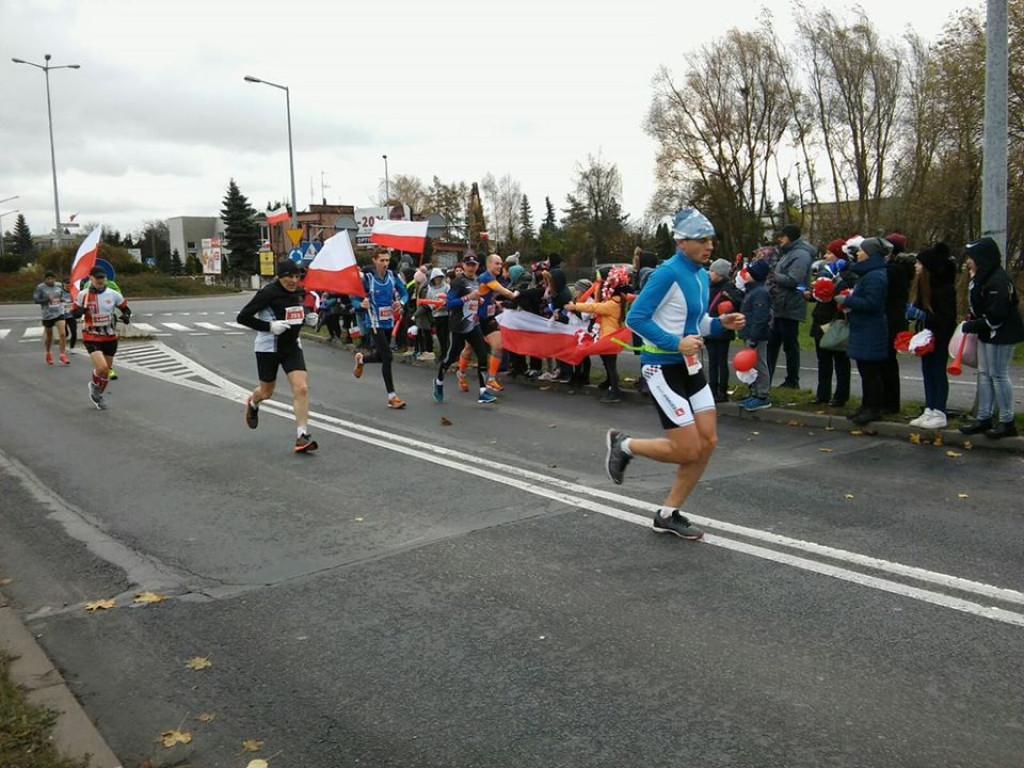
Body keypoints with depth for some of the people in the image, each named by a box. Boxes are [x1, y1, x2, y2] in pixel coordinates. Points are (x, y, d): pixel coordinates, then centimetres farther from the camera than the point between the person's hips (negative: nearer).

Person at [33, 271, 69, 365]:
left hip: (59, 313, 2)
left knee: (63, 334, -14)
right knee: (49, 335, 12)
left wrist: (61, 299, -4)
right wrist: (47, 299, -20)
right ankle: (48, 353, 36)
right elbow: (35, 299, -8)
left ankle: (63, 354, -8)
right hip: (47, 314, -2)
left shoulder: (59, 285, 4)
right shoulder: (40, 288, -7)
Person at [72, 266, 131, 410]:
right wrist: (81, 311, -22)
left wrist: (126, 316, -16)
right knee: (102, 368, -20)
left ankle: (98, 395, 38)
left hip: (110, 337, 3)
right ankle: (94, 386, 15)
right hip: (91, 337, -3)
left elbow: (126, 309, 6)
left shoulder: (113, 294, -3)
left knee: (107, 370, 12)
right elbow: (75, 313, 1)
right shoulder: (83, 295, -7)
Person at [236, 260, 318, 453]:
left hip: (292, 346, 4)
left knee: (302, 388, -13)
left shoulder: (299, 292, 2)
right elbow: (243, 317, -17)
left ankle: (302, 437, -11)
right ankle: (252, 403, 52)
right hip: (269, 348, -4)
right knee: (267, 392, 13)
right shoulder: (269, 292, -17)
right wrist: (270, 326, -24)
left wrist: (307, 317, 6)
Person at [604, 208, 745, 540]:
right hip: (662, 367, -9)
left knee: (708, 442, 6)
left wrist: (721, 323, 1)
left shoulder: (701, 275, 9)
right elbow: (635, 318, -19)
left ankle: (668, 514, 19)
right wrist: (676, 343, -24)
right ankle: (624, 445, 17)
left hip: (689, 365, 9)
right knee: (688, 451, -7)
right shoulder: (668, 273, -18)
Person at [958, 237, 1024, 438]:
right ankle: (984, 418, 20)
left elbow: (995, 316, -25)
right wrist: (972, 318, 5)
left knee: (999, 375, -3)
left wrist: (971, 326, -17)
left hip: (1000, 336, -10)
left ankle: (1007, 422, 7)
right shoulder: (982, 278, 10)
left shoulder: (998, 281, -22)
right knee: (984, 374, 12)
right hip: (987, 334, 10)